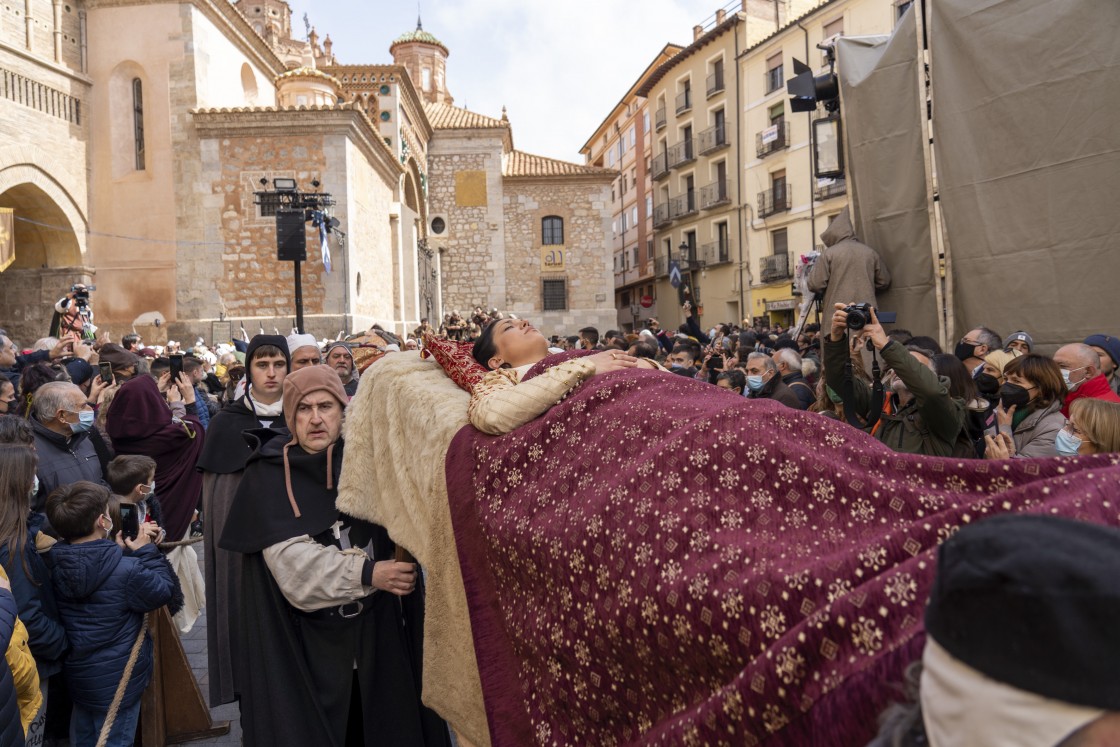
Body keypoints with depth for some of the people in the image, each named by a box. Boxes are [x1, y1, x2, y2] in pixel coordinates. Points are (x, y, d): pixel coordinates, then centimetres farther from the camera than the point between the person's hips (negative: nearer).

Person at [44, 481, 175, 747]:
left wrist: (121, 551, -7)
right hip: (116, 679, -7)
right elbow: (164, 590, -15)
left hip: (76, 673, 7)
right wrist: (147, 551, -10)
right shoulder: (126, 570, -30)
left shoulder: (56, 566, -10)